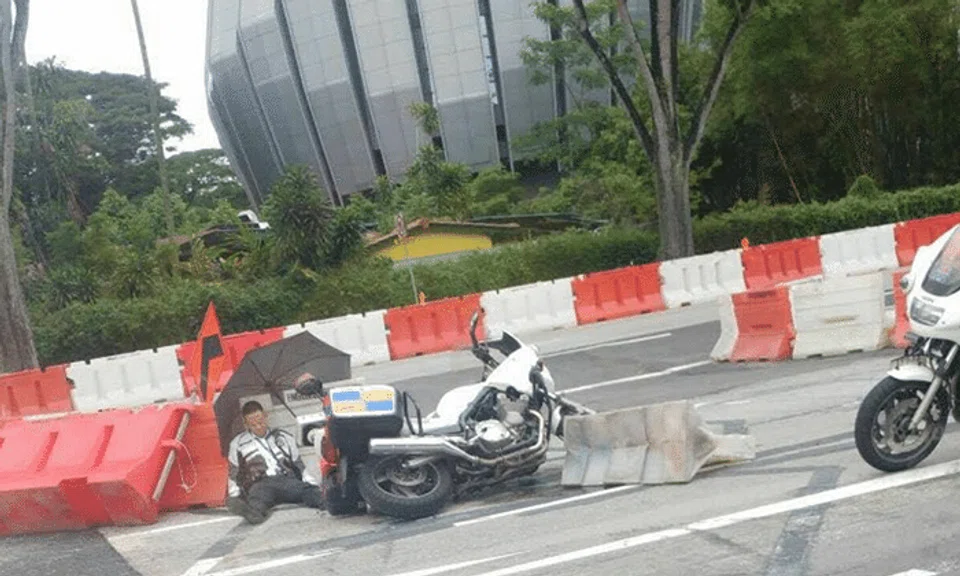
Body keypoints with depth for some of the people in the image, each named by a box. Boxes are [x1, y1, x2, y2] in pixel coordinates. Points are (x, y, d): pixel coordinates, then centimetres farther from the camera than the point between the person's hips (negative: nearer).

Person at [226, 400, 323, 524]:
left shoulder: (284, 437, 26)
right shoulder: (238, 443, 25)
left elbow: (300, 466, 24)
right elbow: (234, 475, 24)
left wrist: (314, 487, 9)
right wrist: (234, 498, 6)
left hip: (288, 480, 2)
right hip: (261, 483, -2)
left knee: (309, 491, -34)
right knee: (260, 495, -41)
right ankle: (253, 512, -74)